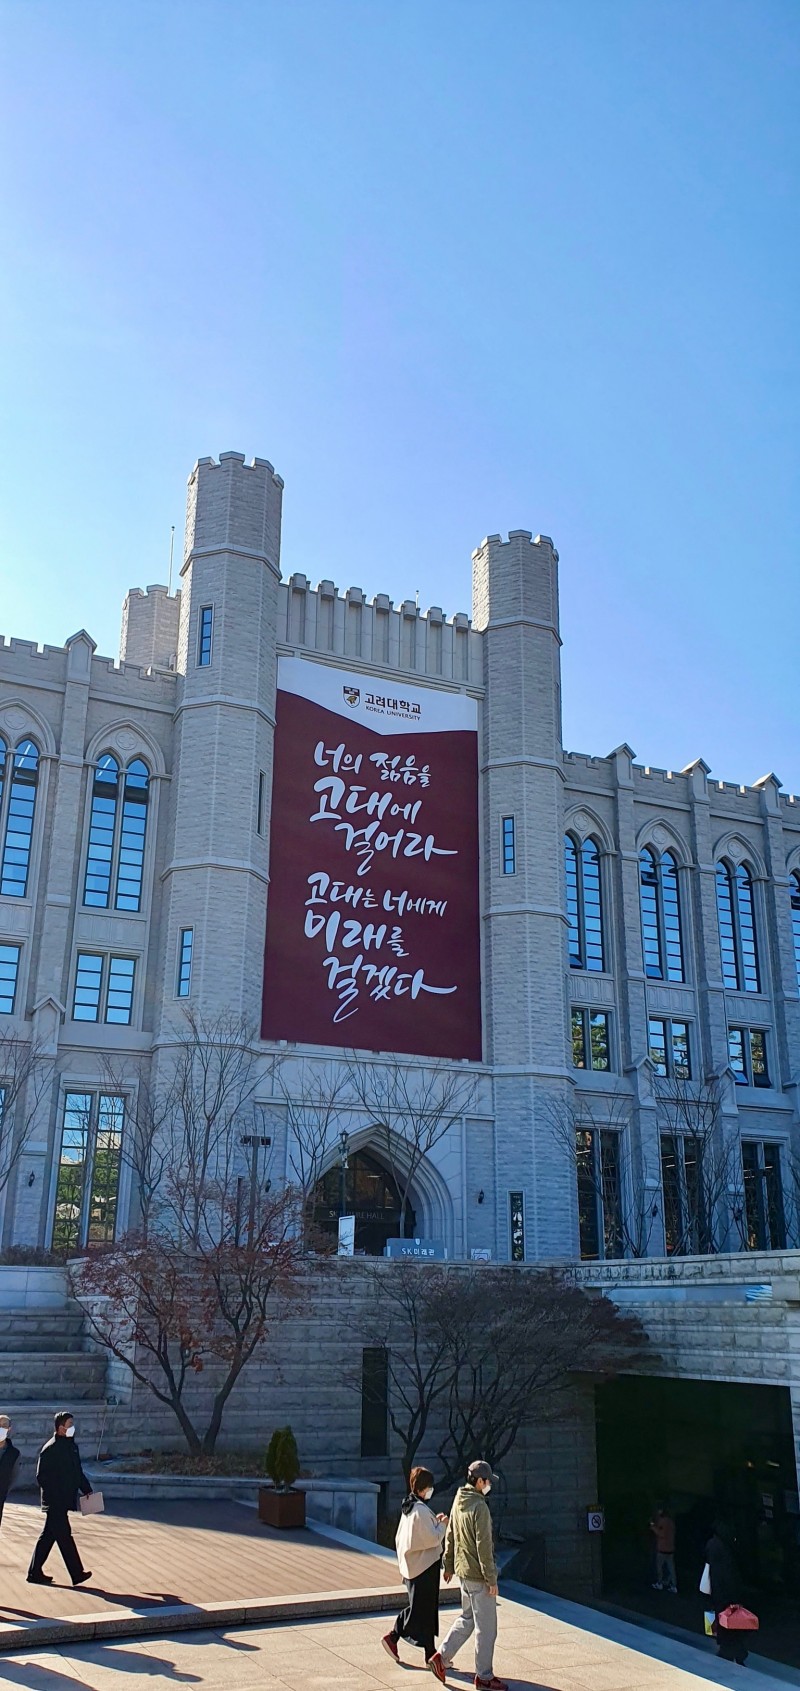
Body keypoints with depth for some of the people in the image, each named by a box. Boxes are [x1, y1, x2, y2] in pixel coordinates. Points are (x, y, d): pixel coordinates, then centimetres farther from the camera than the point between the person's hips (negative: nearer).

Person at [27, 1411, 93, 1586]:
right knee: (64, 1536, -4)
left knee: (48, 1536, 15)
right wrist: (53, 1496, -20)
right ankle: (77, 1573, 0)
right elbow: (41, 1476, -16)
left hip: (64, 1501, 9)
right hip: (55, 1502, -9)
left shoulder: (72, 1446, 12)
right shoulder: (50, 1449, -15)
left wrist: (86, 1490, 11)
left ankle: (35, 1572, 24)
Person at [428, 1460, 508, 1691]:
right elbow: (484, 1546, -22)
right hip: (478, 1576, -9)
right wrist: (492, 1579, -16)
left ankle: (441, 1657, 19)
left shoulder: (458, 1502, 6)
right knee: (486, 1628, 4)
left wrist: (448, 1565, 23)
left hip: (463, 1571, 9)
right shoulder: (479, 1507, -21)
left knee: (466, 1619, 22)